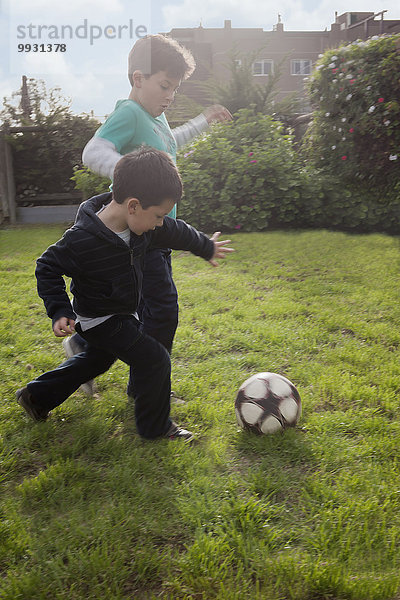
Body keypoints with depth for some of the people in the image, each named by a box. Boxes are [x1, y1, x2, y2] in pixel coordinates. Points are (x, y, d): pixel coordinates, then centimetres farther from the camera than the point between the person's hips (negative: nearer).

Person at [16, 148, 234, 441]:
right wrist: (59, 311, -25)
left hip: (122, 314, 9)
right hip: (99, 320, -9)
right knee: (154, 360, -10)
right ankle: (155, 426, 13)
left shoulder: (141, 223, -13)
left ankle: (37, 395, 44)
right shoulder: (82, 240, -34)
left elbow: (176, 232, 5)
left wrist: (207, 247, 19)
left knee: (97, 358, 27)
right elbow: (48, 267, -20)